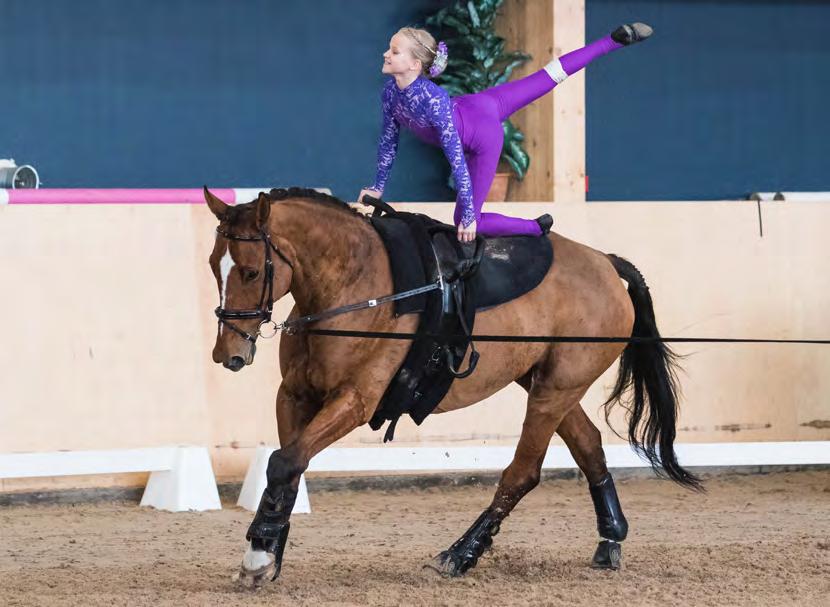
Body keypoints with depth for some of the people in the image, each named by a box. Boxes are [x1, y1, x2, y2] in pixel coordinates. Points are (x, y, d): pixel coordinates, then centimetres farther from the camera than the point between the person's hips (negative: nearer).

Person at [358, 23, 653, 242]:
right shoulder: (390, 92, -20)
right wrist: (378, 187, 5)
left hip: (484, 138, -7)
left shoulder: (433, 99, -40)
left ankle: (538, 227, 26)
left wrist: (468, 216, -31)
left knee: (466, 224, 2)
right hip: (473, 107, 7)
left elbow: (456, 159, -35)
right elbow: (388, 139, -2)